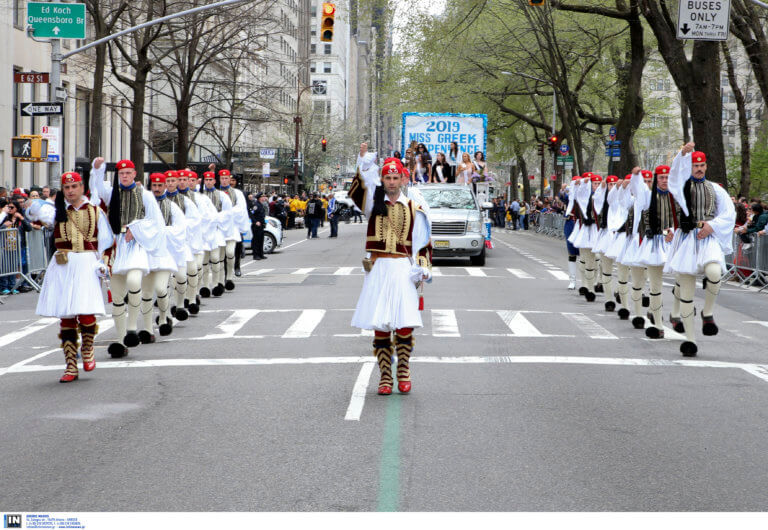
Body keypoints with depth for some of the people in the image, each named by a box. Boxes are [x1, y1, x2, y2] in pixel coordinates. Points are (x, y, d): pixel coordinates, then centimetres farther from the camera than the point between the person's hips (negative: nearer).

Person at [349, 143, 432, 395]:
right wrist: (364, 160, -26)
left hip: (403, 270, 0)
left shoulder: (413, 209, 10)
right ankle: (385, 376, 5)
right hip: (377, 269, 0)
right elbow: (362, 185, -12)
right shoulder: (373, 202, 8)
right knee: (380, 326, -1)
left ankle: (403, 372, 8)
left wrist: (423, 269, -1)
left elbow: (422, 243, 11)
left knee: (405, 324, -8)